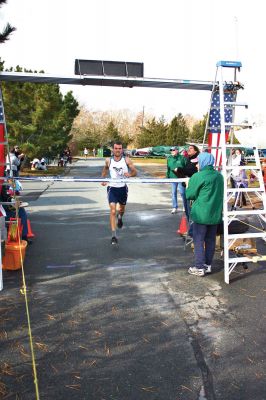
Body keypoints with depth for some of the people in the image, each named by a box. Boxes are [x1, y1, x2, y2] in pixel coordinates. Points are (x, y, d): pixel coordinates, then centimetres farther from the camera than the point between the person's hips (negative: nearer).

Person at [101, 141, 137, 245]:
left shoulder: (126, 160, -6)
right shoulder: (108, 161, -3)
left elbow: (135, 172, -6)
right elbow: (105, 169, 18)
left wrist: (129, 174, -27)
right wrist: (103, 179, 7)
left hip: (123, 188, 1)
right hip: (112, 188, -1)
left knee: (122, 208, 22)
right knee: (112, 211, -13)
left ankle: (120, 217, 60)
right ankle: (114, 236, -12)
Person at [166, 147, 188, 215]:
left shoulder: (182, 158, -5)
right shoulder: (169, 159, 9)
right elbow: (168, 169, 16)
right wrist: (167, 177, 12)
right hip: (173, 178, 4)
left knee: (182, 193, -2)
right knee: (173, 193, 9)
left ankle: (186, 207, 12)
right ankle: (174, 208, 20)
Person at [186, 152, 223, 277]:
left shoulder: (197, 177, -14)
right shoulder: (219, 176, 6)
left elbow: (189, 195, -8)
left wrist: (188, 186, 10)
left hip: (201, 214, -6)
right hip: (215, 214, 6)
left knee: (198, 241, 3)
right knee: (210, 240, 14)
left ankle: (199, 268, 7)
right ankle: (208, 265, 23)